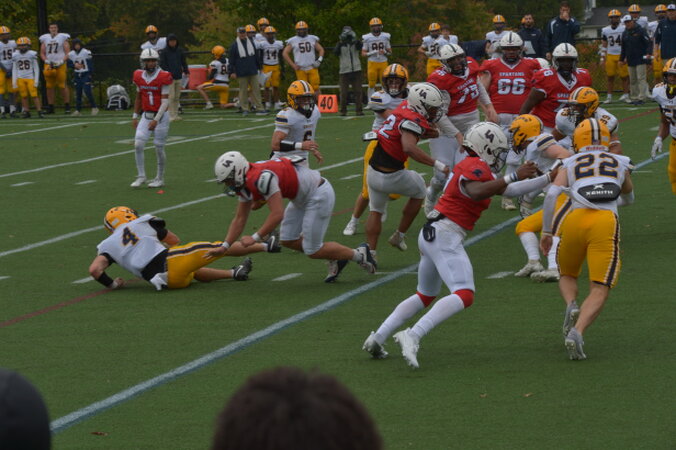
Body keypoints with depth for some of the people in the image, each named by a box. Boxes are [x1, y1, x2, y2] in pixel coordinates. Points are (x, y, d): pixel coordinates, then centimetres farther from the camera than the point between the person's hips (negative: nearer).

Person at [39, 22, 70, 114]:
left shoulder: (63, 38, 3)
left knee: (62, 85, -8)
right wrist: (46, 61, -3)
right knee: (50, 86, 4)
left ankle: (67, 106, -1)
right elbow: (42, 53, 16)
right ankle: (50, 107, 11)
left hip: (60, 65, -3)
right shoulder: (45, 39, 13)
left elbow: (67, 52, 2)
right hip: (48, 65, 3)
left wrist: (62, 61, -12)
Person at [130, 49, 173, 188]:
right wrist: (135, 116, 15)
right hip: (146, 115, 4)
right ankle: (141, 176, 4)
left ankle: (160, 178, 17)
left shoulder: (163, 77, -13)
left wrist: (156, 120, -22)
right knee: (138, 145, -7)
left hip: (160, 116, -4)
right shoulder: (139, 77, 2)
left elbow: (165, 102, -15)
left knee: (159, 148, 2)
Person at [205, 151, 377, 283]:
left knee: (312, 251, -4)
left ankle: (359, 254, 14)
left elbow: (277, 215, -30)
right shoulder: (244, 184, 2)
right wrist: (224, 247, 4)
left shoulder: (262, 178, -30)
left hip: (319, 195, -10)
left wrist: (255, 238, -23)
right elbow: (239, 219, 10)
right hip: (302, 198, 10)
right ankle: (334, 259, 22)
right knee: (288, 240, 10)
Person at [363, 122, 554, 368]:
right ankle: (412, 336, -31)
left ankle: (377, 338, 20)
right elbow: (476, 192, -31)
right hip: (445, 236, -10)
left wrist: (547, 179, 27)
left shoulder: (470, 166, 20)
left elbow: (508, 190, 26)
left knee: (425, 296, 24)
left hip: (431, 234, 10)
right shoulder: (476, 167, -9)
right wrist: (514, 176, -29)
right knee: (464, 296, -19)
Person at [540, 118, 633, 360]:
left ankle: (571, 305, -5)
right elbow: (628, 198, 42)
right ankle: (577, 332, -27)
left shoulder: (571, 164, 19)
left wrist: (546, 231, 11)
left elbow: (552, 194, 3)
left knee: (567, 275, 26)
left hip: (575, 220, 1)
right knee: (599, 291, -2)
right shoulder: (620, 164, 24)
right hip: (606, 223, -1)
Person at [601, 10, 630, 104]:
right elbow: (604, 46, 12)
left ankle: (625, 96, 5)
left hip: (622, 56, -2)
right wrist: (602, 58, 7)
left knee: (624, 77, -3)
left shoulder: (624, 28, 0)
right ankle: (609, 97, 7)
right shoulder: (605, 30, 8)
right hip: (610, 56, 2)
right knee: (610, 77, 3)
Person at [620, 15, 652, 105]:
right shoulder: (625, 33, 14)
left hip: (640, 59, -6)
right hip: (630, 60, 6)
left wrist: (648, 53, -21)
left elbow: (648, 43, -8)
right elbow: (623, 48, 24)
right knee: (632, 80, 8)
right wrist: (622, 59, 25)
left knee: (641, 78, -10)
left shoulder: (641, 31, -4)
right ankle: (634, 98, 14)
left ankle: (641, 97, -12)